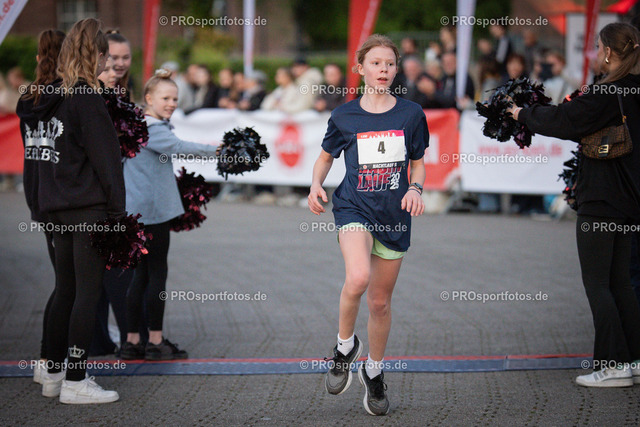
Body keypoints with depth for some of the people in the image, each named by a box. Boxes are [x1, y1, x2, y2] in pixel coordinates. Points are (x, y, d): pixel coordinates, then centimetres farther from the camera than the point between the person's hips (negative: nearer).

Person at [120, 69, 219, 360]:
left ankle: (132, 342, 11)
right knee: (157, 274, -2)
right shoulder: (150, 129, -14)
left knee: (141, 275, 10)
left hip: (141, 212, 10)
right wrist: (215, 150, -30)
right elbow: (178, 147, -28)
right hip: (152, 211, -10)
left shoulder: (152, 126, 17)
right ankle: (155, 342, 3)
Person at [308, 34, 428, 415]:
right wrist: (316, 184, -3)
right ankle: (345, 344, -2)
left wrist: (415, 189, -8)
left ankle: (374, 371, 32)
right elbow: (326, 157, 16)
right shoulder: (344, 116, 1)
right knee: (358, 278, -29)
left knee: (380, 301, 10)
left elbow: (418, 163, 12)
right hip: (354, 207, -2)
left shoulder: (411, 114, 2)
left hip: (394, 214, 2)